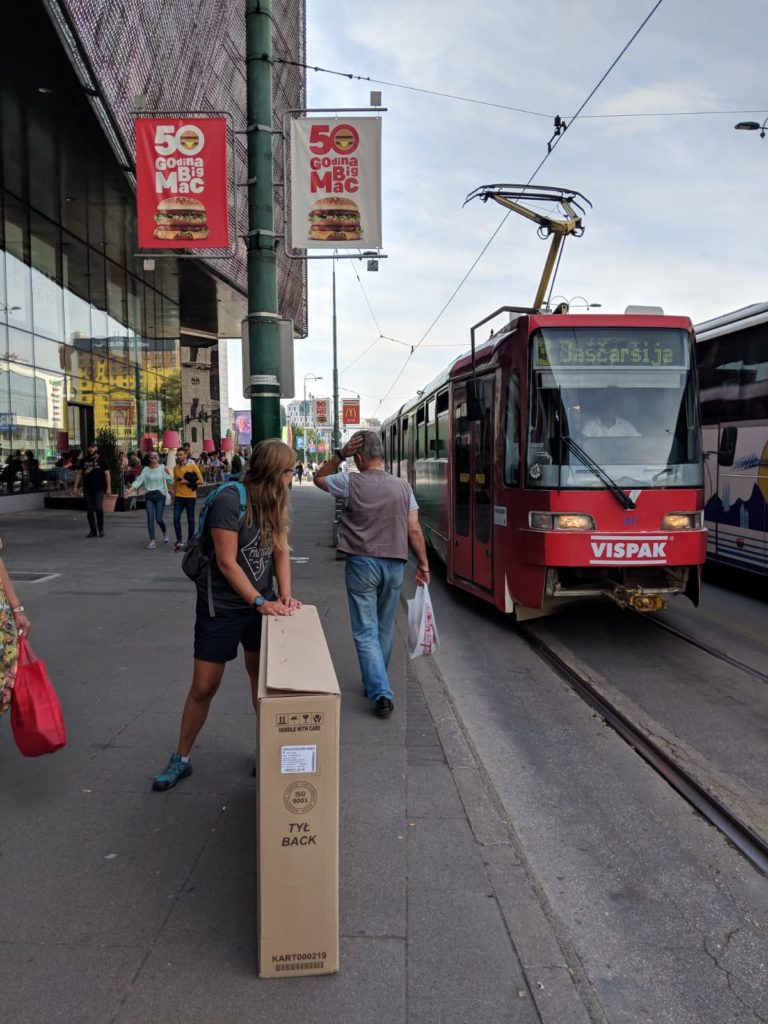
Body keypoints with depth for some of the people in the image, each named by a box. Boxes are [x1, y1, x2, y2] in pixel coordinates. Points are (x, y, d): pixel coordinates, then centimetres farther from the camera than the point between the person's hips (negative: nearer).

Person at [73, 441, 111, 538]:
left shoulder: (101, 459, 2)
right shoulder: (84, 460, 12)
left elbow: (107, 474, -1)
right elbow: (79, 474, 12)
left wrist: (108, 487, -10)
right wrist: (75, 487, 4)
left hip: (99, 488, -4)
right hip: (87, 489, 4)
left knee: (99, 508, -13)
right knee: (89, 510, 4)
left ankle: (101, 530, 2)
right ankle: (93, 530, 12)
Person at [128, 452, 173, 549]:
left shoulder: (162, 468, 0)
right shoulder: (146, 469, 4)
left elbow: (170, 481, -1)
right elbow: (139, 480, -4)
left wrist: (167, 473, -18)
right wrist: (130, 489, -16)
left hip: (160, 494, -2)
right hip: (149, 495, 2)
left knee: (159, 518, -3)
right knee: (150, 519, -5)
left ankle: (165, 532, 29)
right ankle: (152, 541, 0)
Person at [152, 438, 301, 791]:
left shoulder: (272, 503, 2)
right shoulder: (230, 500, -21)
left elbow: (281, 551, 2)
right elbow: (227, 563, -21)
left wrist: (285, 595, -12)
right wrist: (261, 602, -21)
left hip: (261, 605, 6)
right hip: (222, 608, -6)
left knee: (263, 677, 12)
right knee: (203, 687, 4)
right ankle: (181, 759, 23)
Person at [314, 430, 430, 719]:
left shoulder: (351, 483, -8)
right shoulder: (402, 486, 1)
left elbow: (319, 479, 12)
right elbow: (414, 531, 1)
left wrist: (339, 455, 3)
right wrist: (423, 565, 8)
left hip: (362, 563, -3)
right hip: (394, 565, 4)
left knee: (366, 632, 2)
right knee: (384, 630, 18)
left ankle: (380, 693, -7)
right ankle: (375, 683, 33)